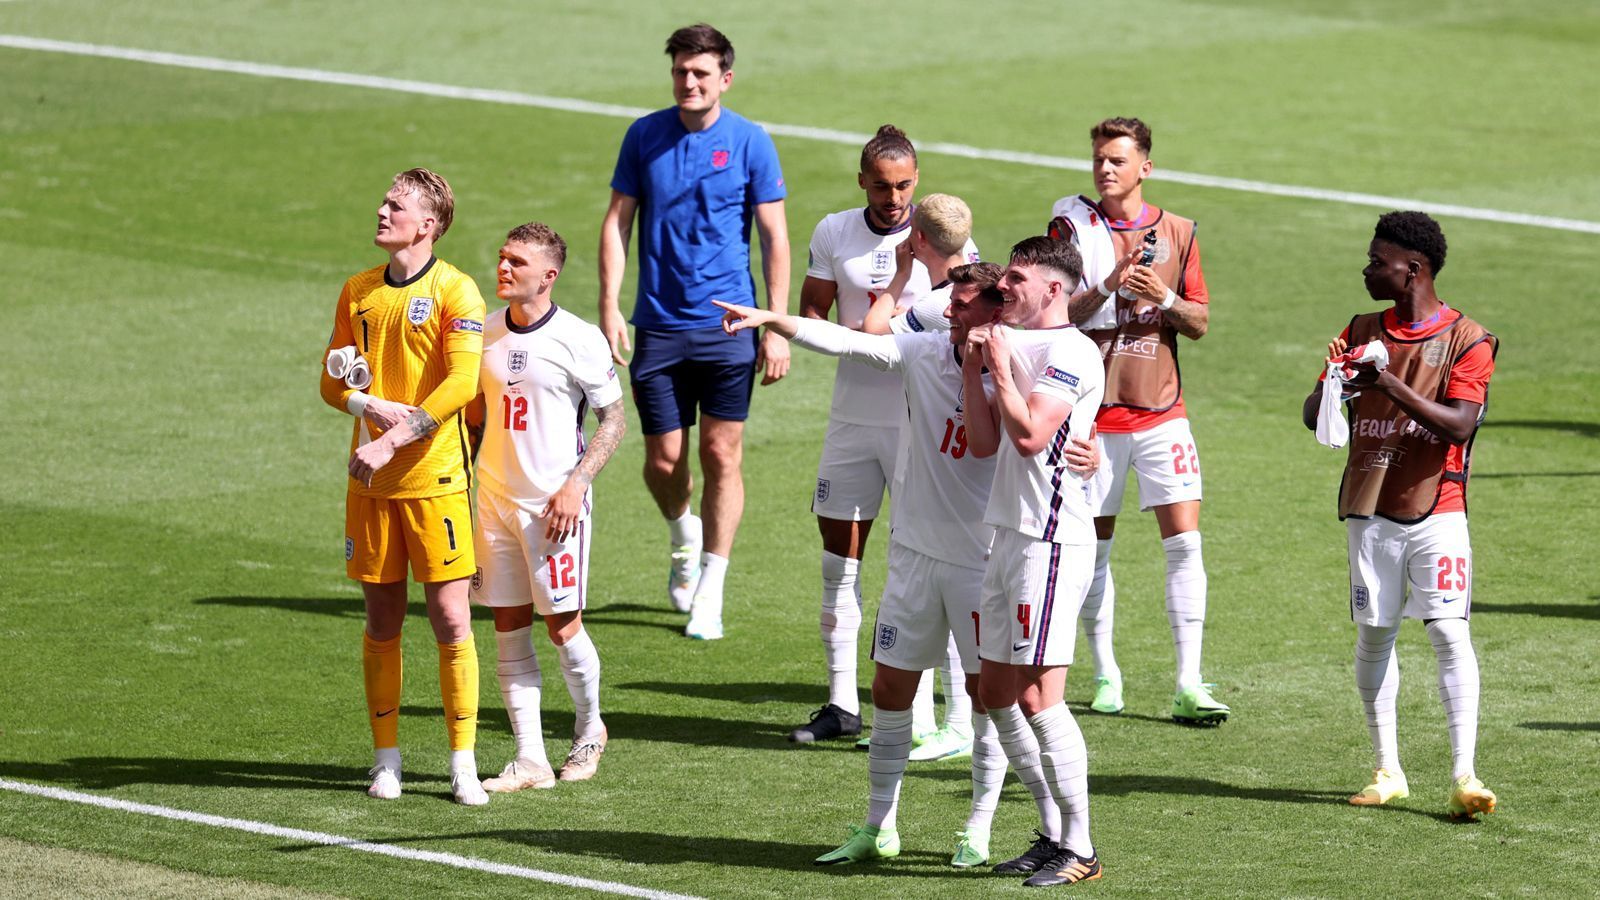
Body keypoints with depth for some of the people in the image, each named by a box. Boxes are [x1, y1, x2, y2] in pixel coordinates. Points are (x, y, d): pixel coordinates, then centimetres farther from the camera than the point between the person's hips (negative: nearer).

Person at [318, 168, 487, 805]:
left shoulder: (455, 291, -5)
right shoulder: (358, 291, 12)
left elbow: (461, 381, -15)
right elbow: (333, 380, 15)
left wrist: (393, 439, -21)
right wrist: (370, 405, -8)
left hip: (434, 477, -4)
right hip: (370, 483, 4)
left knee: (451, 620, -5)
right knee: (382, 621, 7)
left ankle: (464, 762, 1)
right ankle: (386, 759, 15)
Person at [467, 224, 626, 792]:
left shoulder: (579, 340, -9)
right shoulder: (485, 333, 6)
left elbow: (614, 419, -4)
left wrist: (576, 484, -14)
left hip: (555, 503, -5)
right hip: (495, 499, 5)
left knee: (562, 626, -2)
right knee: (509, 631, 3)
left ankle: (589, 729, 25)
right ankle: (530, 760, 6)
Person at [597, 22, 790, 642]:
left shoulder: (750, 143, -3)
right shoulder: (645, 137, 3)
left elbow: (774, 237, 0)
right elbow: (616, 223, 7)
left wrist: (777, 328, -4)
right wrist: (609, 307, -3)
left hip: (728, 325, -2)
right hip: (658, 326, 2)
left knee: (721, 456, -1)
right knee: (663, 460, 2)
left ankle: (709, 594, 7)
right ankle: (685, 538, 35)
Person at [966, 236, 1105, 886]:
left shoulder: (1071, 352, -12)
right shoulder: (1016, 346, 17)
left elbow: (1030, 434, -22)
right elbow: (985, 442, 15)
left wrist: (1000, 365, -12)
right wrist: (972, 370, 6)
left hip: (1051, 542, -10)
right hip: (1009, 536, 10)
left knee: (1037, 694, -12)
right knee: (995, 693, 11)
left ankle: (1080, 849, -6)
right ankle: (1053, 832, 20)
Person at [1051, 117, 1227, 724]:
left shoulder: (1176, 234, 6)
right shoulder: (1072, 229, -1)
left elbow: (1199, 324, 9)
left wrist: (1165, 298, -11)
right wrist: (1110, 286, -21)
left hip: (1161, 411, 1)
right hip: (1092, 412, -1)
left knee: (1184, 540, -7)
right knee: (1093, 547, 4)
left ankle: (1188, 685, -6)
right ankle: (1105, 675, 19)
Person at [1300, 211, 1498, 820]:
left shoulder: (1467, 339, -3)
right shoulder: (1363, 331, 11)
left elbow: (1459, 425, -15)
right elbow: (1312, 416, 8)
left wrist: (1392, 385, -24)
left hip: (1437, 508, -4)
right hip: (1371, 509, 4)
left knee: (1449, 631, -12)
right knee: (1374, 634, 5)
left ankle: (1464, 776, -13)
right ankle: (1387, 771, 14)